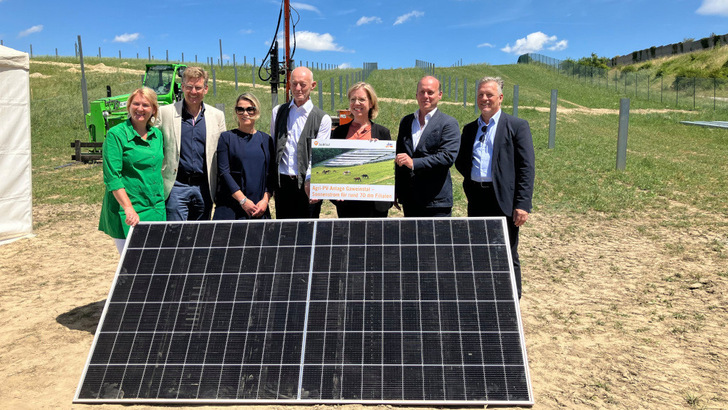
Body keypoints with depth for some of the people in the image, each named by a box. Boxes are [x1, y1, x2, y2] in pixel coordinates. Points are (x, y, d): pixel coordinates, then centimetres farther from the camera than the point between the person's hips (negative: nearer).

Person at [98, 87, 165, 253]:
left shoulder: (157, 135, 11)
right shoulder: (116, 134, -7)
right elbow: (112, 178, -13)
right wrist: (128, 208, -23)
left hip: (156, 211, 6)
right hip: (129, 214, -6)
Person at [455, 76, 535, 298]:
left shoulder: (517, 126, -1)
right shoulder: (469, 129, 15)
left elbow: (527, 168, -7)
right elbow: (460, 161, 21)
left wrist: (523, 204, -15)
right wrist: (472, 178, 1)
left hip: (504, 201, -5)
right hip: (477, 201, 5)